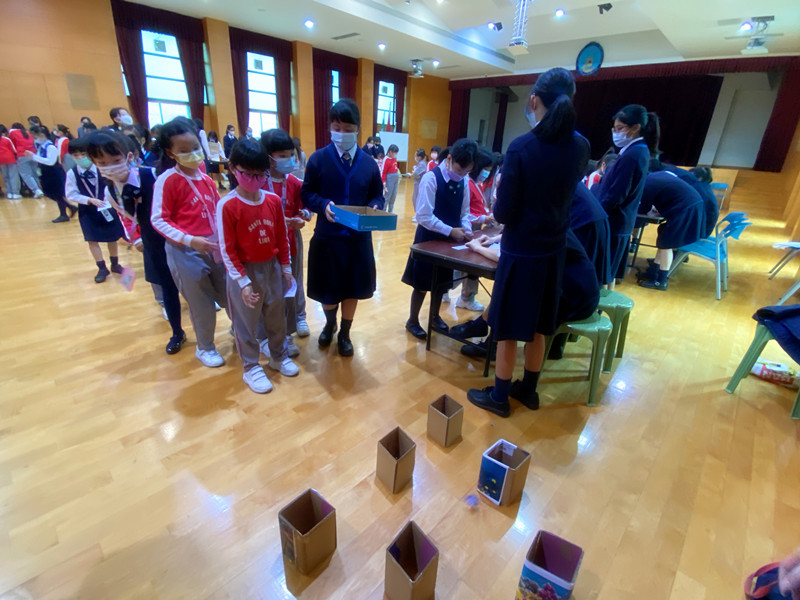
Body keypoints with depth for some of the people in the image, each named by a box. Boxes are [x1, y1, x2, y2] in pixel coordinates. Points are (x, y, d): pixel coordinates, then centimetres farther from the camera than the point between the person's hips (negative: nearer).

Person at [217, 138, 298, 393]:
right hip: (245, 271, -4)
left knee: (276, 317, 19)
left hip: (272, 267, 5)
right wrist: (243, 282, -14)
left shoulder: (273, 200, -2)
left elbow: (282, 237, 6)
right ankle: (251, 368, 29)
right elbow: (227, 250, -14)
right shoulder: (227, 205, -16)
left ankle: (279, 356, 40)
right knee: (246, 323, 10)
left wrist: (285, 267, 7)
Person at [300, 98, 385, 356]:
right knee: (327, 289, 10)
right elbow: (306, 194, -2)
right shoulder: (318, 158, -3)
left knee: (353, 288, 10)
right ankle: (330, 324, 42)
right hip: (327, 235, -1)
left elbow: (377, 195, 9)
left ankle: (344, 333, 32)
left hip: (359, 237, 2)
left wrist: (374, 208, -14)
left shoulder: (368, 163, 5)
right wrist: (324, 205, -22)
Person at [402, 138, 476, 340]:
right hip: (429, 239, -6)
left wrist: (466, 229, -11)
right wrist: (450, 231, -24)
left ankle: (435, 316, 38)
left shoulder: (463, 182, 1)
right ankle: (412, 321, 25)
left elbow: (464, 212, 9)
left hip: (449, 240, 6)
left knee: (442, 281, 18)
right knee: (422, 283, 6)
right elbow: (423, 216, -22)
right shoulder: (431, 178, -19)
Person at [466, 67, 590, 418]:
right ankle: (528, 389, 35)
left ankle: (499, 397, 22)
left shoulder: (521, 147, -17)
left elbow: (504, 212, -15)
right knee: (537, 327, 18)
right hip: (554, 249, 6)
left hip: (520, 251, -5)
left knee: (509, 328, 7)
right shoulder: (580, 147, 0)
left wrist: (498, 211, 5)